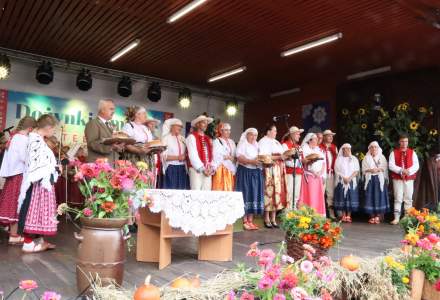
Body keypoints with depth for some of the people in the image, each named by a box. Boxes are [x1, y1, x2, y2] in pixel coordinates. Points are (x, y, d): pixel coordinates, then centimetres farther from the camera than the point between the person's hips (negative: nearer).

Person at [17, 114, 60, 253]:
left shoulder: (38, 140, 13)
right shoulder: (36, 141, -18)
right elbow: (35, 165, -23)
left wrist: (55, 167, 11)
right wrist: (55, 168, -14)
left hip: (42, 182, 10)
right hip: (38, 183, -10)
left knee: (38, 211, 14)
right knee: (34, 211, -3)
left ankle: (37, 240, 22)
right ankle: (28, 243, 5)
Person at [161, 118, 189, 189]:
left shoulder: (182, 139, 15)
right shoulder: (166, 138, -3)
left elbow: (186, 152, 22)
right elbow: (163, 156, -10)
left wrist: (185, 156, -1)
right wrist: (177, 157, -17)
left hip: (182, 169, 6)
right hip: (171, 169, -5)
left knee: (182, 190, 3)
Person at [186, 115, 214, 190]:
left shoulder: (208, 139, 18)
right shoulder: (192, 137, -2)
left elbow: (211, 155, 12)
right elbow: (193, 155, -11)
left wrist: (211, 168, -3)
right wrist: (202, 169, -14)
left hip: (208, 171, 6)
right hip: (197, 170, -6)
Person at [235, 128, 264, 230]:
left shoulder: (257, 145, 18)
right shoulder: (242, 144, -1)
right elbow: (239, 158, -14)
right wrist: (251, 161, -25)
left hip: (256, 172, 6)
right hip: (245, 172, -6)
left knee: (254, 195, 3)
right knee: (246, 195, -6)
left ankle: (250, 221, 8)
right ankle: (245, 222, 0)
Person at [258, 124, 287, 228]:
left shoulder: (276, 142, 23)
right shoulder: (263, 141, -4)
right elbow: (263, 157, -15)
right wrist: (278, 157, -18)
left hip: (278, 171, 8)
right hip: (269, 170, -8)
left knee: (277, 192, 5)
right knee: (269, 192, -7)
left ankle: (273, 219, 10)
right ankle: (267, 219, 1)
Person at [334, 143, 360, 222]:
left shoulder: (354, 159, 11)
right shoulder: (339, 159, 9)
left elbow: (357, 170, 3)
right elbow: (337, 170, 1)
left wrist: (349, 178, -11)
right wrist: (344, 178, -12)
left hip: (352, 182, 1)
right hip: (341, 182, -1)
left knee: (351, 198, -4)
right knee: (342, 198, -4)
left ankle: (349, 216, -2)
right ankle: (343, 216, 0)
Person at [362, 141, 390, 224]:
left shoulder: (382, 157, 10)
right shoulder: (366, 158, 11)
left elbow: (385, 168, 2)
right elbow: (363, 169, 4)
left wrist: (378, 169, -15)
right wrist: (370, 170, -13)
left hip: (380, 180, -1)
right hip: (370, 180, 1)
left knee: (379, 197, -5)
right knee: (370, 197, -2)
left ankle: (378, 216, 0)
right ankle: (372, 216, 4)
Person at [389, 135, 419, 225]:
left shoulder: (412, 153, 8)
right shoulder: (394, 153, 4)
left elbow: (416, 166, -1)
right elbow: (391, 165, -6)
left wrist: (408, 171, -19)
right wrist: (401, 170, -19)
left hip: (409, 179, 2)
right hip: (397, 179, -1)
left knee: (408, 199, 5)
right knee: (398, 199, -2)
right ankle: (396, 218, 0)